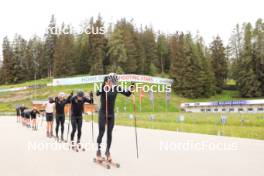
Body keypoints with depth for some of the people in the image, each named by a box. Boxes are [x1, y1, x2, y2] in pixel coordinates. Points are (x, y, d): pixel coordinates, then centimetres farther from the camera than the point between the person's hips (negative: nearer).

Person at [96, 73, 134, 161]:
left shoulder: (116, 88, -3)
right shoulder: (103, 87, -14)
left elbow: (127, 94, -2)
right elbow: (97, 93, -35)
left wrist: (131, 88, -21)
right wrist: (104, 84, -47)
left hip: (111, 114, 4)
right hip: (103, 113, -4)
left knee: (109, 133, 8)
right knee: (101, 132, -4)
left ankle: (107, 151, 21)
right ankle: (98, 150, 10)